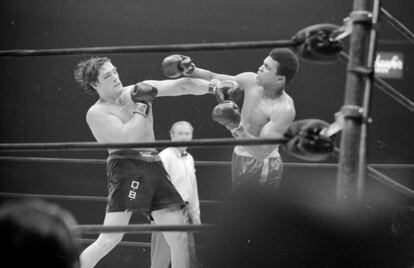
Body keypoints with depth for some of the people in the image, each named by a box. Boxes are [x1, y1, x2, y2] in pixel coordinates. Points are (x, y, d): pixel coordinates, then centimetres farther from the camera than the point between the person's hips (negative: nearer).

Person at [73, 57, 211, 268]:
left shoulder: (140, 90, 11)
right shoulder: (96, 113, -4)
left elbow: (180, 86, 7)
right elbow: (128, 136, -18)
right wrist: (142, 106, -7)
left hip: (154, 167, 6)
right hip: (126, 169, -6)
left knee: (179, 237, 0)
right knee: (110, 239, -17)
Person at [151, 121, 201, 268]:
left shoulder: (189, 159, 14)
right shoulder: (164, 157, -12)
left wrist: (195, 213, 18)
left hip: (184, 212, 8)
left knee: (190, 254, 9)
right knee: (162, 255, -5)